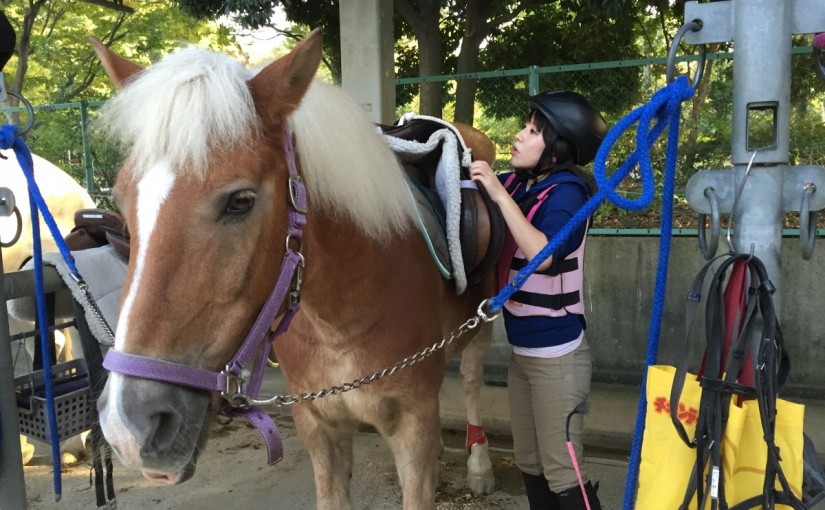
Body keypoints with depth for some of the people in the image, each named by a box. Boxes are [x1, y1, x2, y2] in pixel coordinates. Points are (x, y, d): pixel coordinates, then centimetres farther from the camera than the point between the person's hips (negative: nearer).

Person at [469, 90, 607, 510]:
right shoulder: (517, 184, 2)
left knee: (562, 474, 4)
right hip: (521, 352, 7)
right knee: (530, 465, 20)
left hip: (556, 357, -7)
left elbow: (544, 254, -31)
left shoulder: (567, 191, -16)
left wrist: (499, 194, -29)